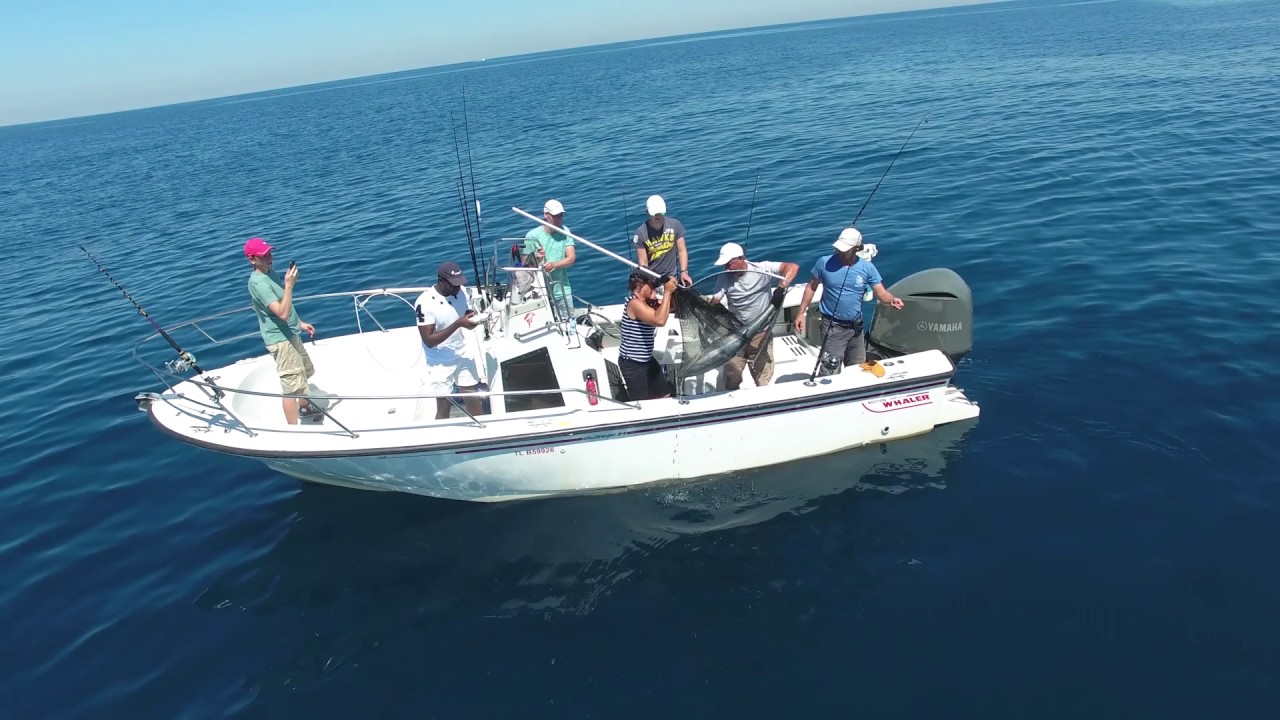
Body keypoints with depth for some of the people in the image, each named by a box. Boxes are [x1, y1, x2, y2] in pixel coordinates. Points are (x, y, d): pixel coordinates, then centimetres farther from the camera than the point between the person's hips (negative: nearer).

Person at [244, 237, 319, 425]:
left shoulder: (270, 272, 6)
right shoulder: (258, 283, -24)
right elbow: (282, 313, -32)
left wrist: (300, 323, 20)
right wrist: (289, 285, -33)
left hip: (291, 334, 10)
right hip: (280, 339, -10)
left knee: (305, 371, 28)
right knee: (291, 385, -8)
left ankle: (304, 407, 51)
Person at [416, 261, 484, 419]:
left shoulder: (460, 292, -6)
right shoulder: (425, 303, -24)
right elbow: (429, 340, -25)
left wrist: (471, 316, -15)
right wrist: (458, 324, -32)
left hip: (463, 355, 5)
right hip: (440, 363, -5)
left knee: (474, 399, 13)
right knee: (443, 407, 5)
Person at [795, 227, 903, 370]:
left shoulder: (867, 267, -8)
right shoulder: (824, 262, -12)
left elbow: (881, 293, -6)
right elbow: (812, 287, 0)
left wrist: (892, 300, -29)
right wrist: (801, 313, -3)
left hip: (856, 326, 3)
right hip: (833, 326, -3)